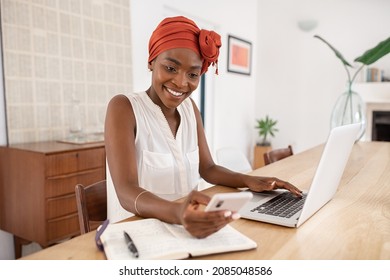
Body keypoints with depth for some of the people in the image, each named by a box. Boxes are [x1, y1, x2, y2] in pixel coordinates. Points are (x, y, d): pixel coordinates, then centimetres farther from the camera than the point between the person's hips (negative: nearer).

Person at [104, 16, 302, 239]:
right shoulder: (123, 107, -11)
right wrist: (177, 213, -38)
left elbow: (207, 168, 8)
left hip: (191, 223, 6)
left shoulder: (190, 107, 7)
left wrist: (248, 180, -9)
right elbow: (127, 192, -20)